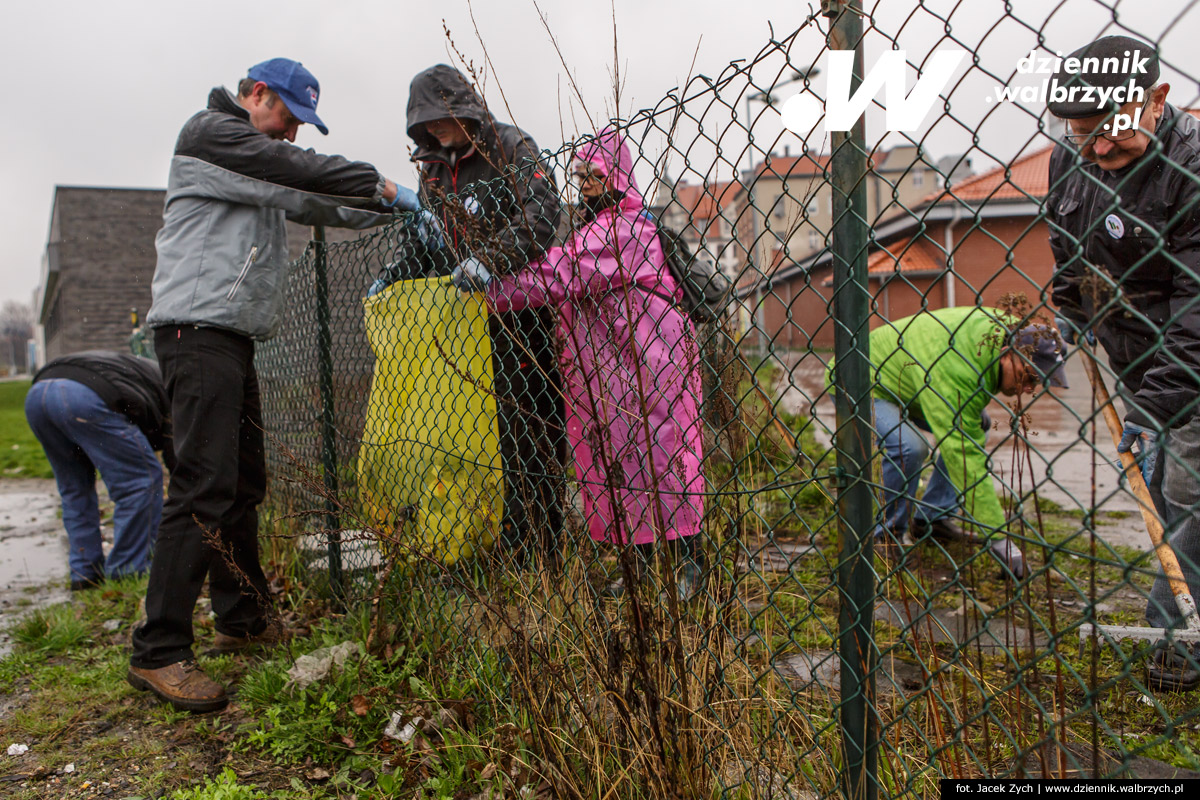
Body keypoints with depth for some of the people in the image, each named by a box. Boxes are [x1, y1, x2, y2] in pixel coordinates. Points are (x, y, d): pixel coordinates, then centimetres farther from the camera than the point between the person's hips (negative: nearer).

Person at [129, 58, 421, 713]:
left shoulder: (254, 168, 26)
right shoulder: (210, 131, -2)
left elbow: (313, 204, 22)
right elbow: (301, 173, -12)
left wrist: (391, 207, 11)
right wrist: (379, 185, -4)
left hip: (232, 337, 10)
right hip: (197, 330, -10)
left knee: (244, 482, 11)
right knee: (204, 488, -15)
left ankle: (242, 619, 21)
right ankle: (157, 653, -9)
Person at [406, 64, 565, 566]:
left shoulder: (510, 147, -3)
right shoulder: (434, 168, 19)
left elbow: (541, 213, -18)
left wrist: (490, 261, -29)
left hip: (518, 311, -6)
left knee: (529, 430, -4)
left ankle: (537, 558, 3)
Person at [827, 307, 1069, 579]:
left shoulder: (1006, 328, -12)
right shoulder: (957, 373, -39)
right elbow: (965, 459, -40)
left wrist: (973, 411, 2)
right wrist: (998, 538, -37)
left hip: (902, 385, 9)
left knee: (975, 425, 5)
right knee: (909, 446, -32)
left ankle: (931, 517, 11)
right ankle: (887, 535, -9)